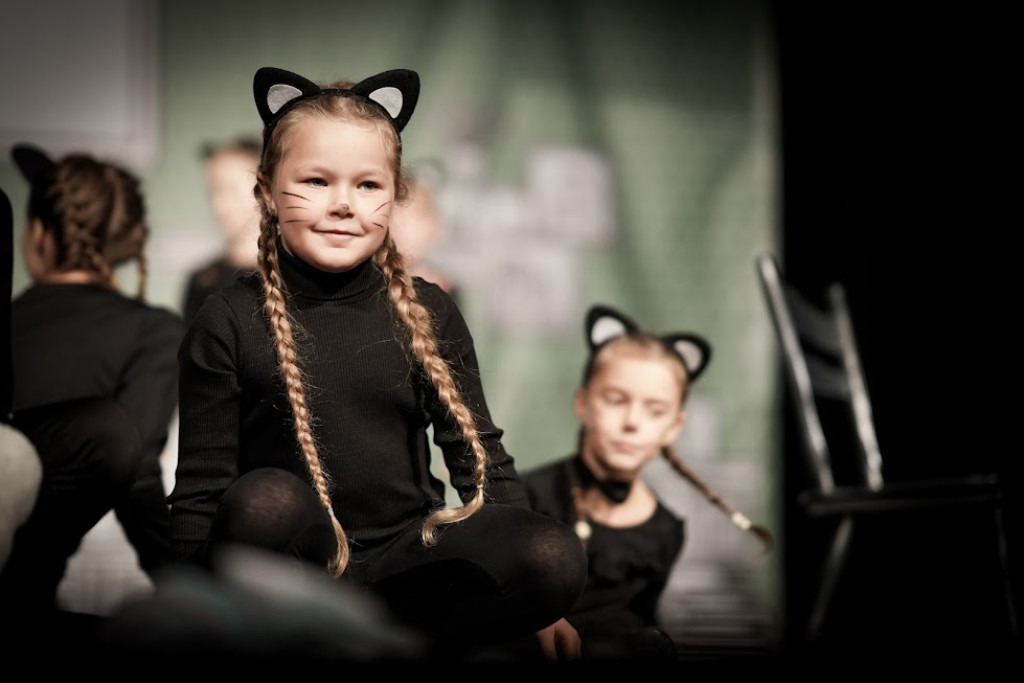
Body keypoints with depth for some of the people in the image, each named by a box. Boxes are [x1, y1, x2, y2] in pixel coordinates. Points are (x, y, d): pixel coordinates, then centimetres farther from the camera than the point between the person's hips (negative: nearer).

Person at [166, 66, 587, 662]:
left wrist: (535, 597, 4)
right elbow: (200, 487, -1)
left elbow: (480, 456, 9)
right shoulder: (230, 322, -1)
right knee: (262, 501, -37)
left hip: (406, 559, 2)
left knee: (558, 560, -25)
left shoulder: (428, 314, 7)